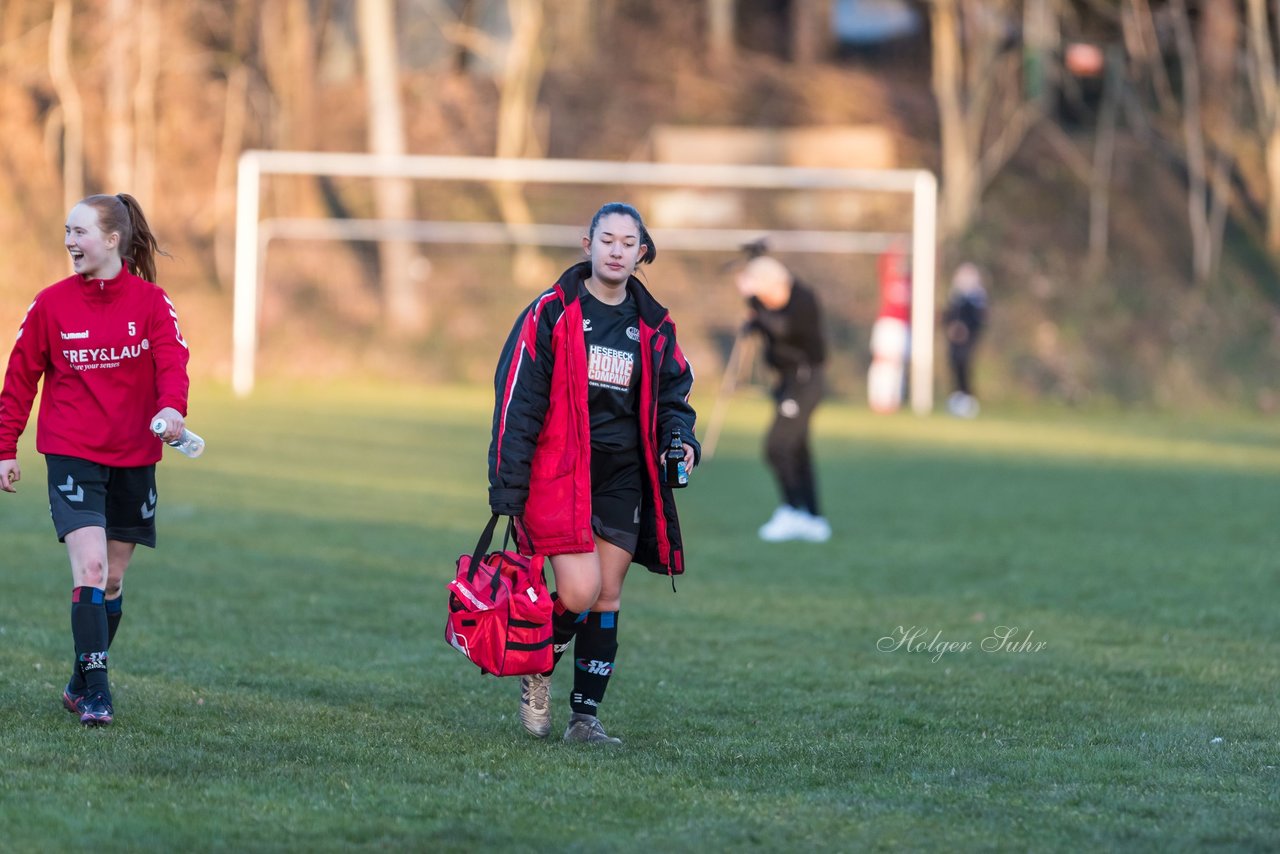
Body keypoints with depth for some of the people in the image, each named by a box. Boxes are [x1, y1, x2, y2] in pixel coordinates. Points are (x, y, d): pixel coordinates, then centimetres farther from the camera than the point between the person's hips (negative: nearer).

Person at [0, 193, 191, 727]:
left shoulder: (151, 302, -1)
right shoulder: (51, 304, 0)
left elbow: (172, 360, -14)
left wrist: (172, 406, -35)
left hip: (133, 457, 2)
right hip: (72, 454, -2)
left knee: (113, 579, 11)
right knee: (91, 570, -17)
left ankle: (81, 685, 26)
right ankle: (94, 691, -16)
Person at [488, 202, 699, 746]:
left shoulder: (654, 328, 9)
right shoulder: (551, 313, -4)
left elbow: (672, 395, 19)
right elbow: (517, 398, -6)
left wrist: (679, 438, -4)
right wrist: (508, 485, -10)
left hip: (622, 477, 4)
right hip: (559, 472, -4)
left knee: (607, 597, 3)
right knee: (579, 592, -16)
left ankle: (585, 717, 10)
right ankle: (537, 671, 13)